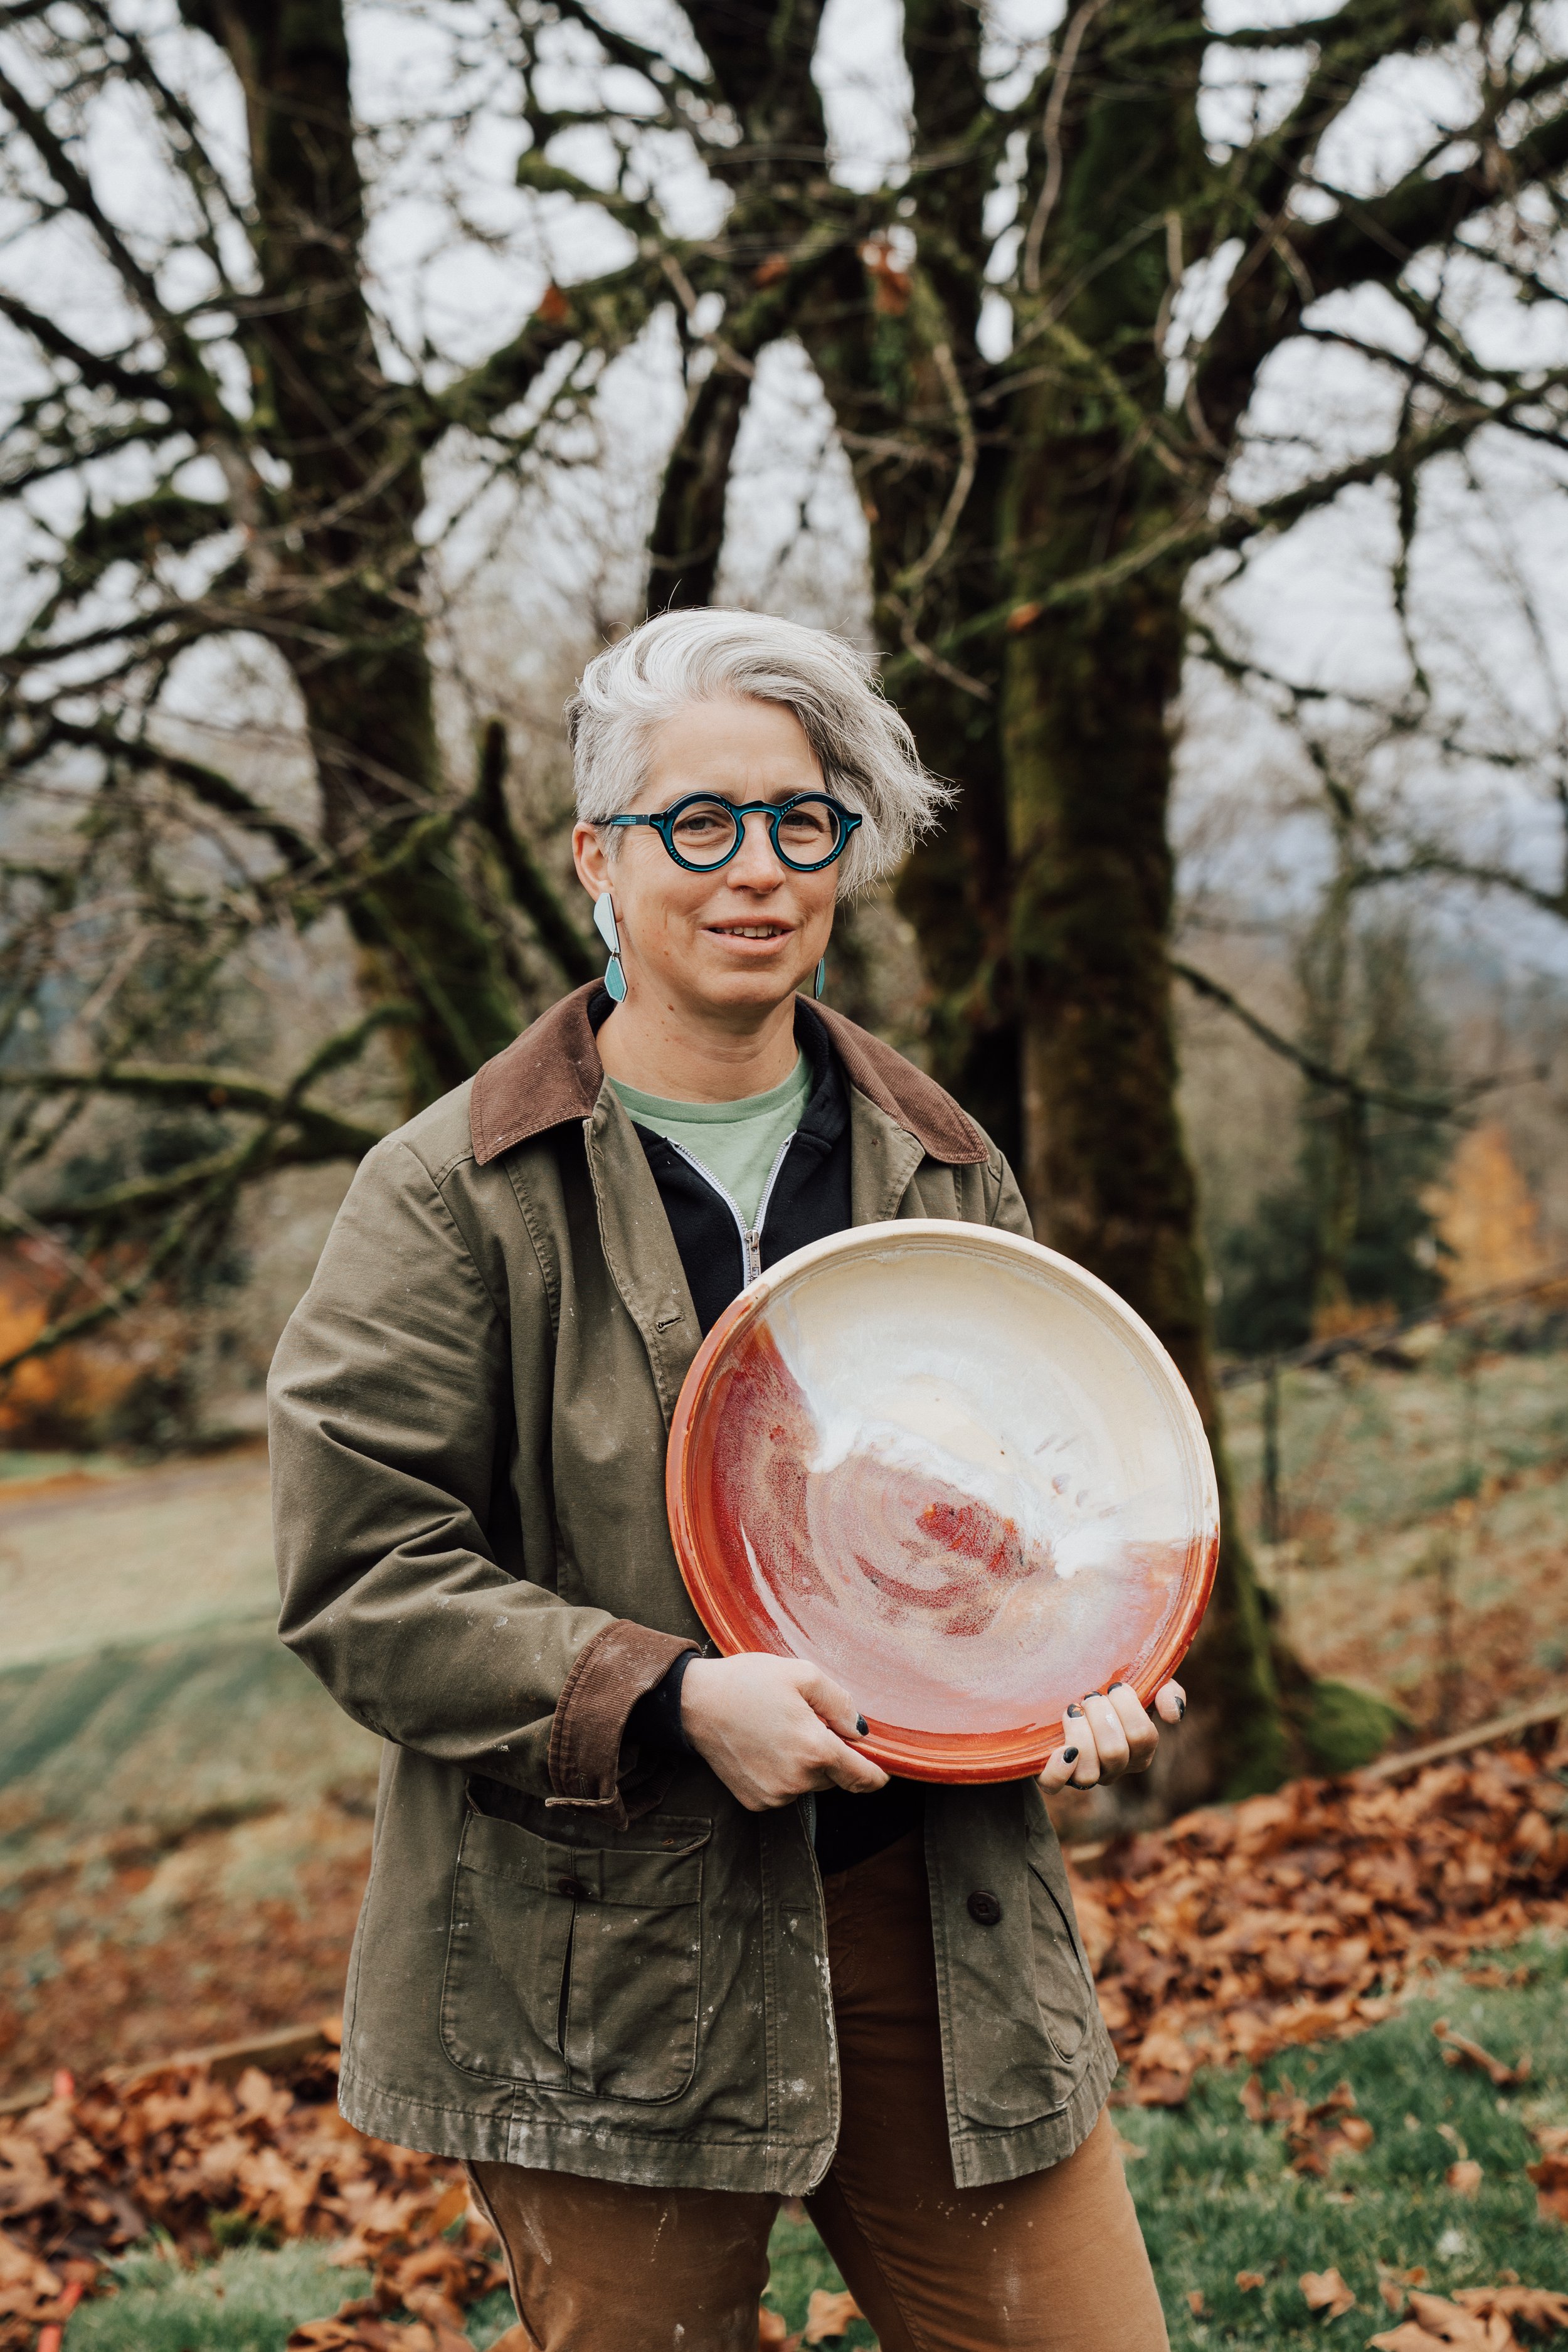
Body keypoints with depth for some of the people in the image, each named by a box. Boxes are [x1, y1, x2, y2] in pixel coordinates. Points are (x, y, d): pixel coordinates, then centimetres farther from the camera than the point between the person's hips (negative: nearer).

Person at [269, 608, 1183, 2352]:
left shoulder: (940, 1167, 9)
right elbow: (360, 1574, -9)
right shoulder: (452, 1194, -5)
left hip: (942, 1922, 4)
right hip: (607, 1962, -3)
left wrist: (1092, 1677, -2)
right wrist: (671, 1699, -20)